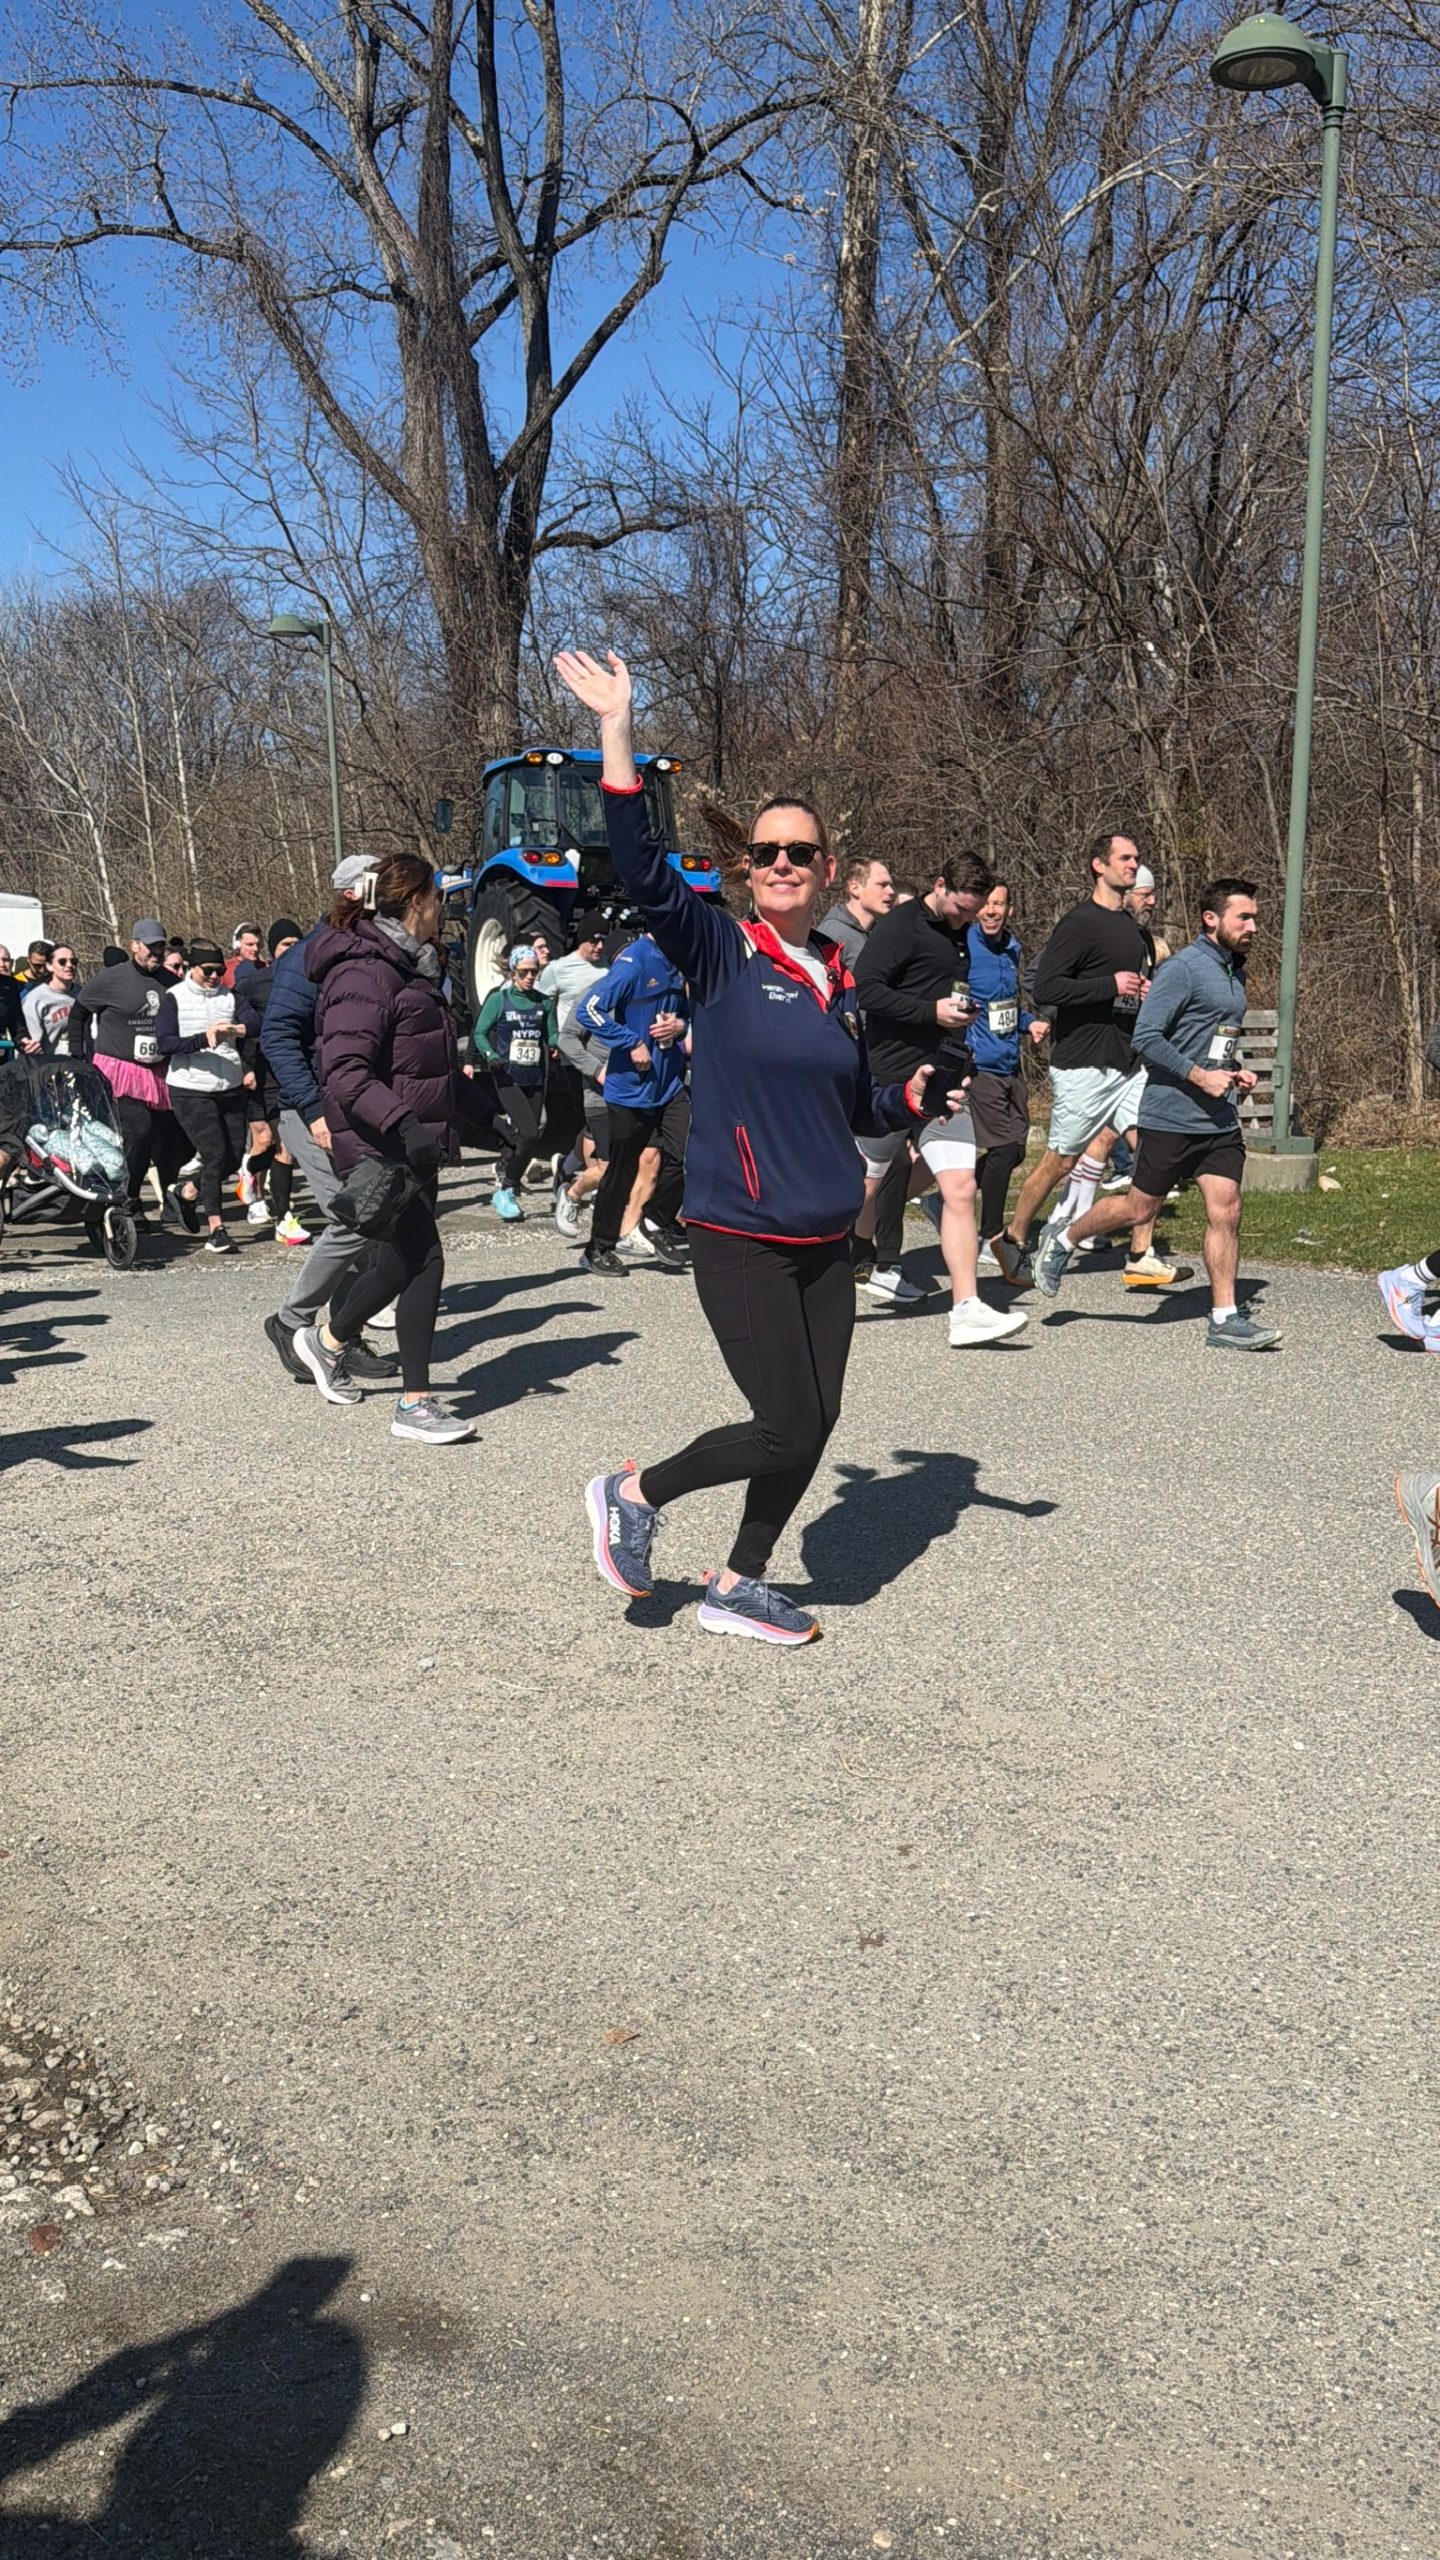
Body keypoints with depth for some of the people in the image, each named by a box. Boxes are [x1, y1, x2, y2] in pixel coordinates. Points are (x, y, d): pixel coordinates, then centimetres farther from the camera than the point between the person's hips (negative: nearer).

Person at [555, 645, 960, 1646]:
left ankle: (739, 1585, 27)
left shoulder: (842, 983, 10)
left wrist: (912, 1098, 2)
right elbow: (644, 867, -21)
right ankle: (634, 1493, 17)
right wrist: (617, 731, -26)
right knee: (787, 1428, -7)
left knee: (816, 1424, 8)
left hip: (826, 1242, 6)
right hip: (741, 1240, -6)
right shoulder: (721, 954, -6)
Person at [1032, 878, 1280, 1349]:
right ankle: (1062, 1240, 26)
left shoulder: (1234, 971, 15)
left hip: (1220, 1120, 7)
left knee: (1226, 1212, -1)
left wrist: (1235, 1072, 10)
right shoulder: (1184, 968, -12)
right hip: (1171, 1115, -7)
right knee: (1141, 1209, 2)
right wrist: (1200, 1076, -19)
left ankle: (1224, 1319, 4)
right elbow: (1146, 1037, -18)